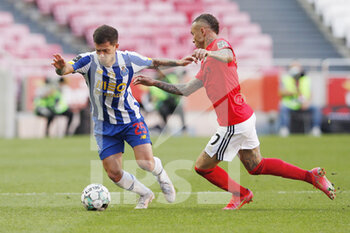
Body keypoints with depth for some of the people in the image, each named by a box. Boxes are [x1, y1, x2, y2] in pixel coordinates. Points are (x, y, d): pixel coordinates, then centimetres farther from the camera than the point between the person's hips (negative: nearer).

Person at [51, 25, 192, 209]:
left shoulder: (128, 59, -9)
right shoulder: (89, 61, -17)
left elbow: (154, 63, 11)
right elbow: (67, 68, -37)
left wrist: (177, 62, 12)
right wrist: (61, 67, -59)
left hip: (131, 119, 0)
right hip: (105, 126, 0)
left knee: (146, 162, -17)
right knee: (113, 173, -5)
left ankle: (162, 177, 20)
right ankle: (145, 194, 22)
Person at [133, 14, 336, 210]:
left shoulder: (220, 43, -9)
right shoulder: (207, 64, 21)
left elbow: (228, 56, -36)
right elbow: (186, 90, 24)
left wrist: (208, 53, -56)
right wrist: (154, 83, 23)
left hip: (234, 124, -10)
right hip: (245, 117, 10)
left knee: (203, 166, 3)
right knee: (256, 166, 19)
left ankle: (240, 194, 17)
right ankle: (311, 175, 17)